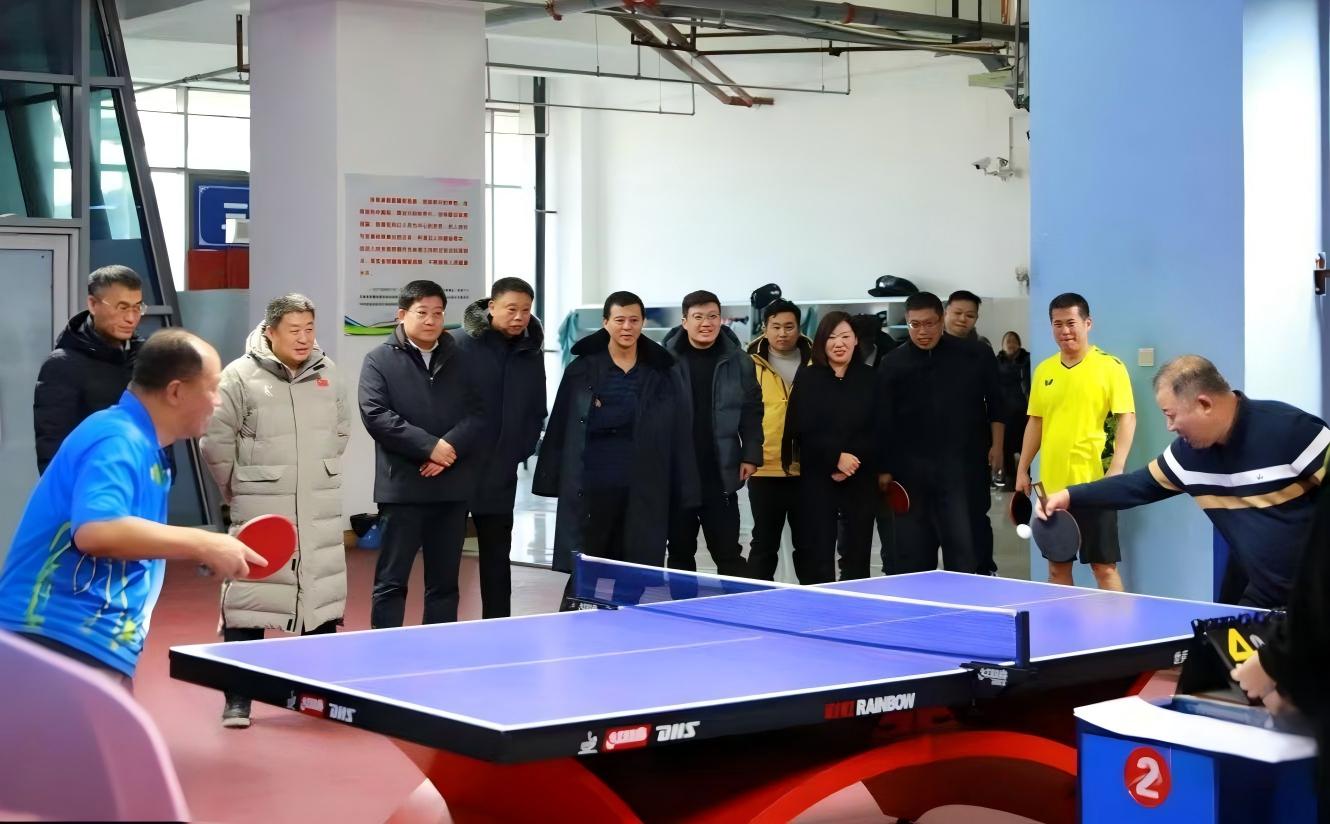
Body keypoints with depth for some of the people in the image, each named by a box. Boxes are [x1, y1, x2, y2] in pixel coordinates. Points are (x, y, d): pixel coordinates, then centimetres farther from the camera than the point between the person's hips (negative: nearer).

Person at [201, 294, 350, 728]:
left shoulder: (327, 373, 6)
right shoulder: (241, 375, -9)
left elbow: (341, 430, 19)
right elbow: (216, 440, -7)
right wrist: (237, 489, 0)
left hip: (320, 513, 5)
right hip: (261, 514, -5)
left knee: (324, 597, 10)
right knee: (249, 599, -3)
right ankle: (238, 699, 5)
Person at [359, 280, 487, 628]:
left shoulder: (460, 361, 13)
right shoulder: (380, 360, 2)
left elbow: (477, 414, 4)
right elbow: (376, 415, -10)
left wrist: (450, 447, -14)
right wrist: (430, 446, -16)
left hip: (452, 487, 4)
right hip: (402, 488, -4)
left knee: (445, 582, 10)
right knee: (392, 580, -1)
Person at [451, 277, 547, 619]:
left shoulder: (531, 352, 7)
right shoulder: (461, 343, -10)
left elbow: (536, 411, 15)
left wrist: (521, 451, 5)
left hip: (500, 475, 5)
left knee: (497, 557, 11)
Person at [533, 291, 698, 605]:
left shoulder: (663, 373, 6)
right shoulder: (582, 369, 5)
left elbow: (680, 434, 4)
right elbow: (560, 428, 5)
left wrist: (686, 491, -1)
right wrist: (552, 481, -1)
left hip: (642, 491, 1)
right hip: (591, 486, -1)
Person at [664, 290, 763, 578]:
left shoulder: (738, 361, 3)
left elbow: (752, 412, 7)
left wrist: (750, 455, -1)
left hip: (721, 476, 1)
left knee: (729, 553, 4)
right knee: (680, 552, 11)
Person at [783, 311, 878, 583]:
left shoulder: (870, 379, 5)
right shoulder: (807, 380, 4)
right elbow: (801, 431, -4)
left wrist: (851, 462, -13)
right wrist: (836, 457, -14)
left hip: (861, 480, 1)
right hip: (817, 481, -1)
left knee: (857, 554, 3)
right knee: (819, 554, -3)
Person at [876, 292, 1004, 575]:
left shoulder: (976, 356, 3)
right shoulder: (894, 365, 6)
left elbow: (995, 406, 11)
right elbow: (884, 421, 5)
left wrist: (996, 445, 2)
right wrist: (884, 468, 2)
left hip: (963, 467, -1)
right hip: (910, 469, 1)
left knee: (964, 546, -4)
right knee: (911, 550, 5)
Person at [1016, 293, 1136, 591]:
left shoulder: (1110, 366, -4)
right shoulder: (1043, 370, 11)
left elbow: (1127, 418, -8)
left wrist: (1117, 468, -18)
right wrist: (1022, 470, 13)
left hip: (1095, 483, -5)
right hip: (1052, 485, 5)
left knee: (1105, 566, -2)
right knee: (1057, 566, 10)